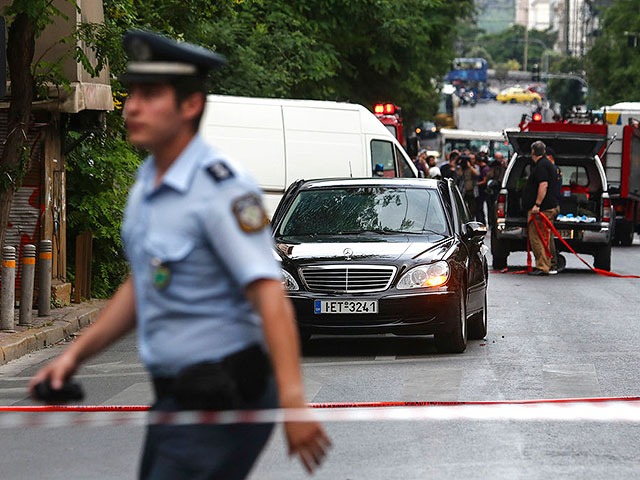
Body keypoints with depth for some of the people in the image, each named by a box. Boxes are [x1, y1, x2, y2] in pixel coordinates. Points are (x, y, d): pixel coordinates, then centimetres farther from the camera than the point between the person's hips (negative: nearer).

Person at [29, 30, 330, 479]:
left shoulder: (222, 187, -19)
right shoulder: (149, 180, 10)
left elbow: (269, 294, -28)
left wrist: (292, 399, -38)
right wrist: (76, 353, 18)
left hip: (223, 404, -9)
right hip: (175, 397, 9)